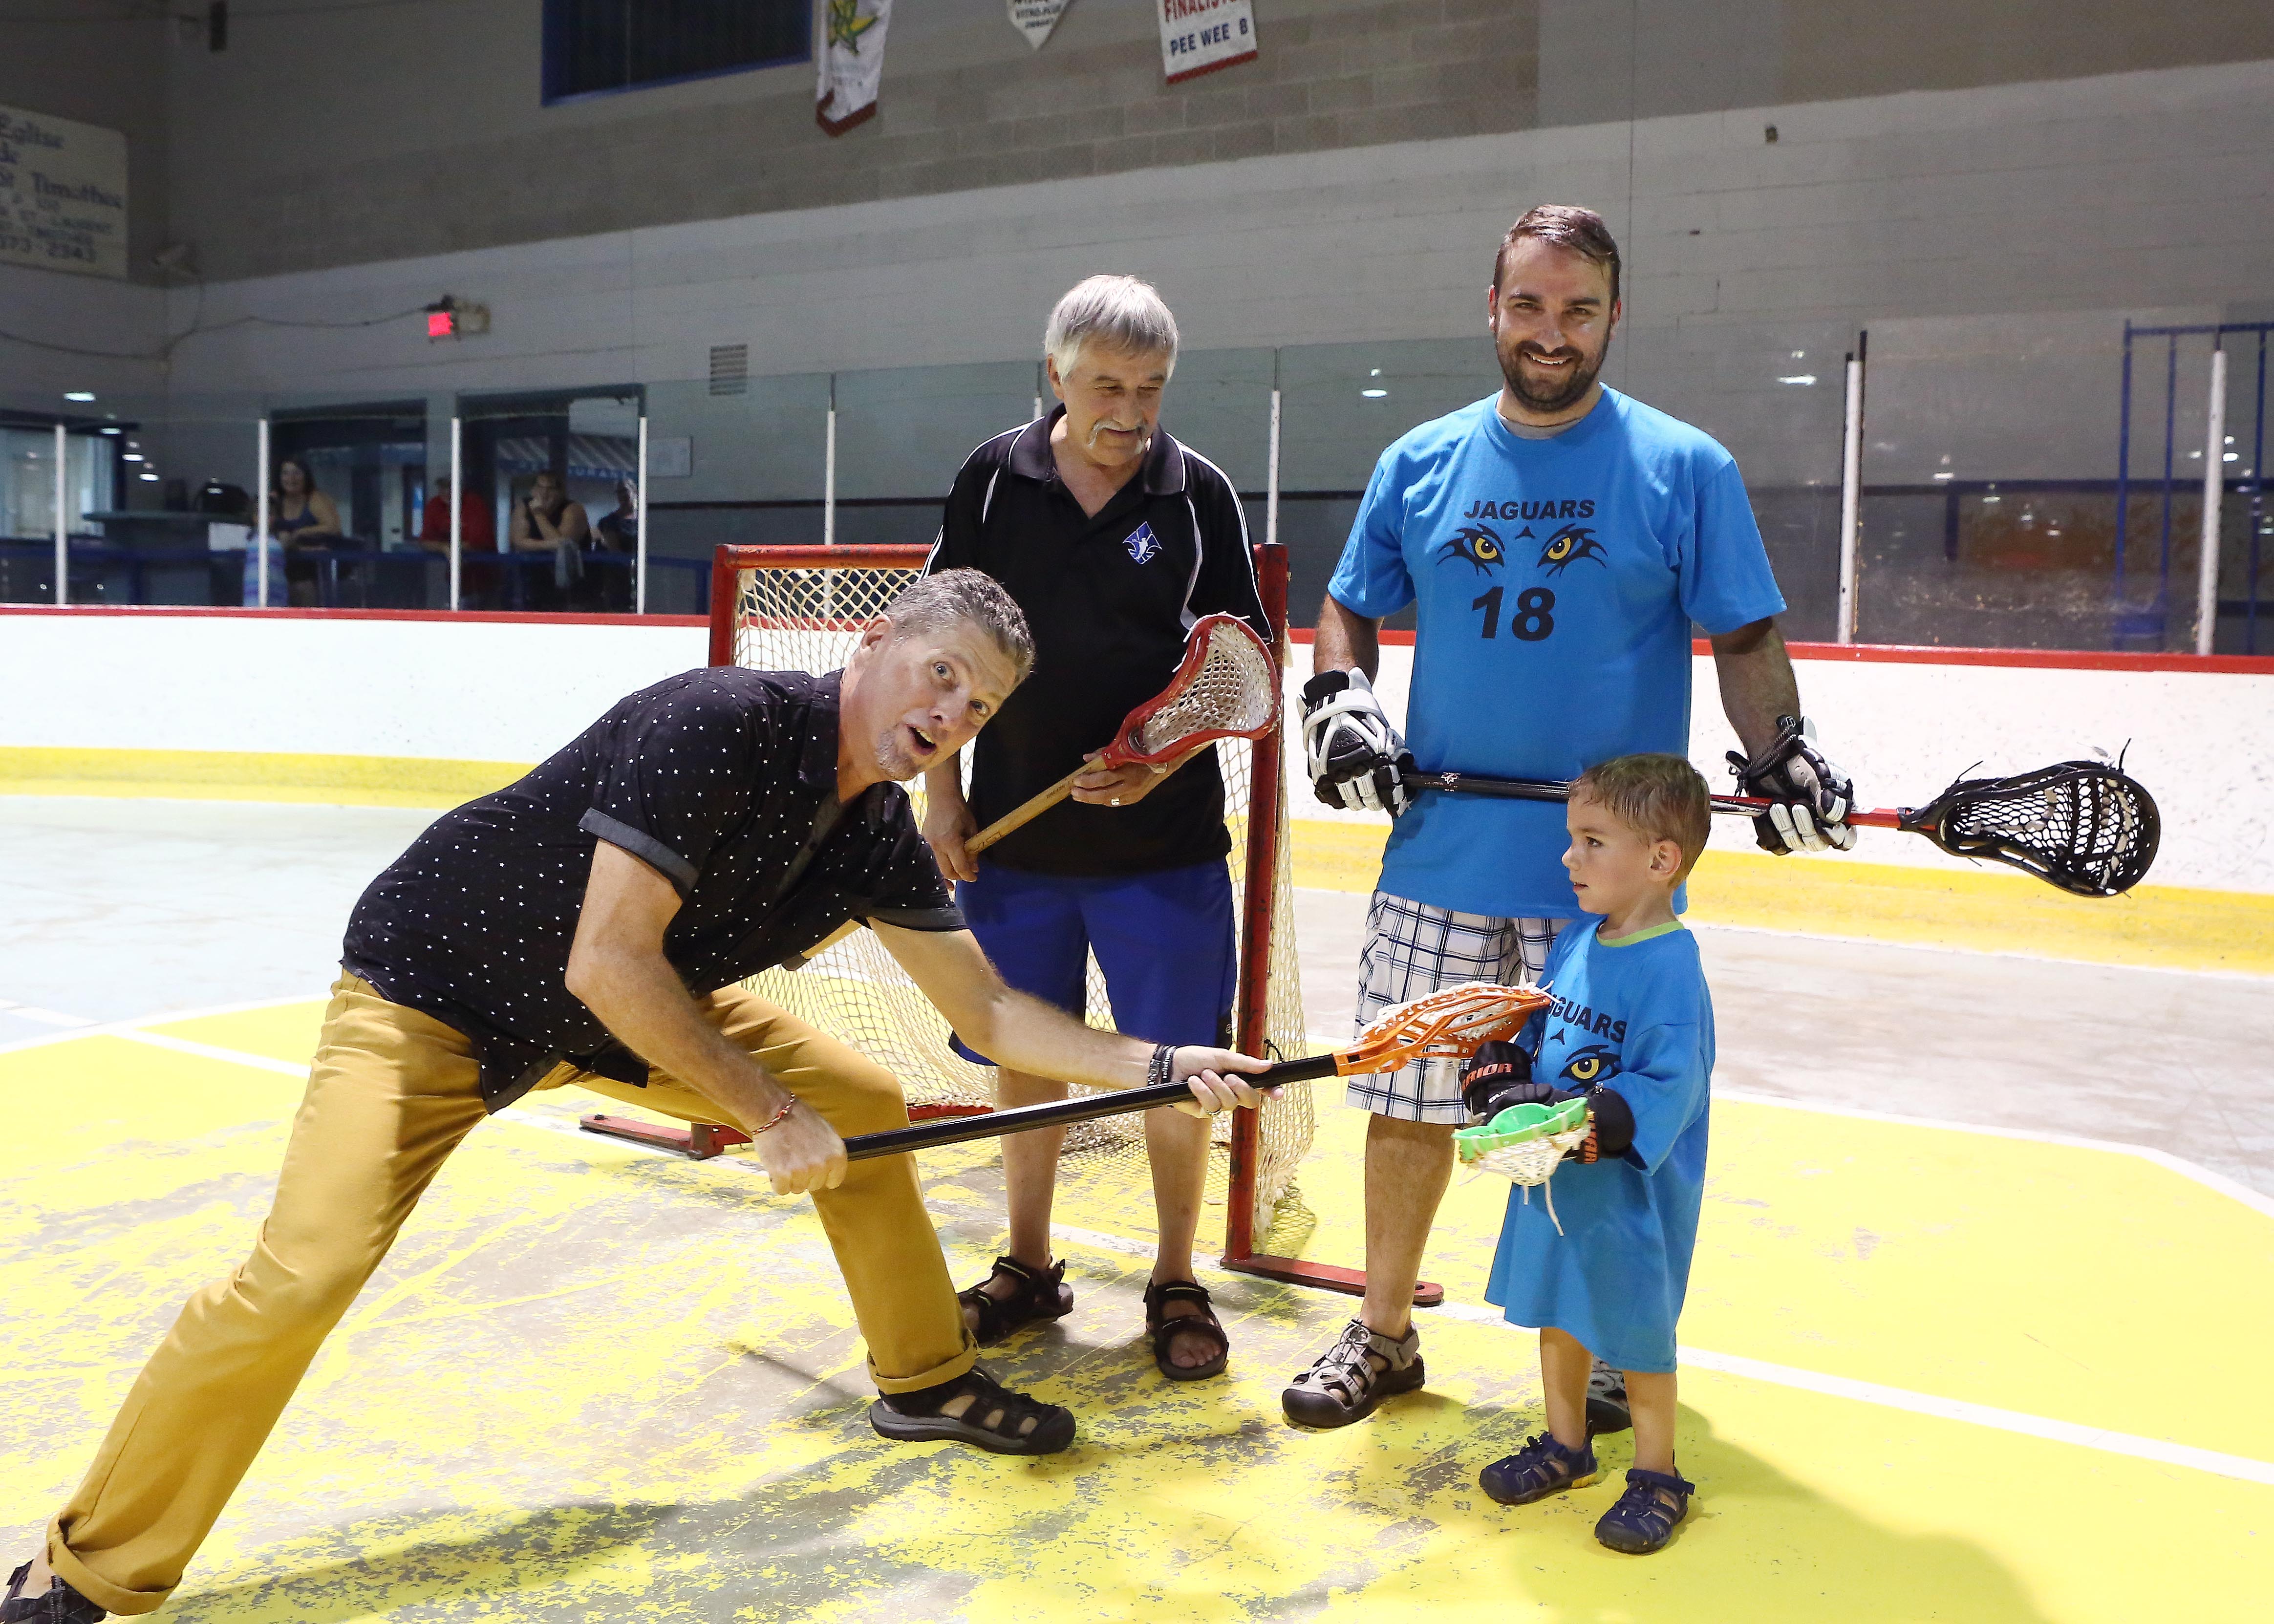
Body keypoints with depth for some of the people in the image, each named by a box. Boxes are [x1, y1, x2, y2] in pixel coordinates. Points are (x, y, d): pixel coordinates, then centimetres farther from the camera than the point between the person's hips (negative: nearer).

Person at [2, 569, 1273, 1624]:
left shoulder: (880, 837, -8)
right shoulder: (719, 723, -32)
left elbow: (989, 1013, 1)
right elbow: (607, 963, -34)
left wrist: (1154, 1066, -9)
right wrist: (772, 1115, -27)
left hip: (634, 1010, 8)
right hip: (431, 992, -7)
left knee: (865, 1105, 5)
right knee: (302, 1280, -21)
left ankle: (925, 1378, 25)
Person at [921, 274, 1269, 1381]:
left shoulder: (1198, 493, -2)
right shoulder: (993, 480, 1)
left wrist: (1168, 759, -17)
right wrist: (941, 794, 2)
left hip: (1164, 843, -1)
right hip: (1013, 834, 2)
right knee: (1022, 1058, 12)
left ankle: (1176, 1285, 22)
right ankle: (1028, 1268, 31)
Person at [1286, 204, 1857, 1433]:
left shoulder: (1686, 469, 0)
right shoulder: (1419, 463, 7)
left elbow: (1743, 637, 2)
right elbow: (1349, 611, 15)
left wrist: (1779, 753, -14)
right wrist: (1341, 702, -3)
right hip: (1439, 859, 2)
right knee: (1406, 1106, 9)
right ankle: (1383, 1336, 27)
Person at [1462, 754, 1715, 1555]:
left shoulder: (1671, 968, -21)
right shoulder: (1573, 944, 3)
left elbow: (1667, 1087, -25)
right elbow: (1535, 1027, 12)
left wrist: (1586, 1121, -33)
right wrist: (1500, 1069, -7)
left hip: (1631, 1192, -8)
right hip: (1553, 1179, 8)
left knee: (1636, 1331, 8)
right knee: (1556, 1313, 21)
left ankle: (1657, 1475, 28)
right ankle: (1565, 1446, 41)